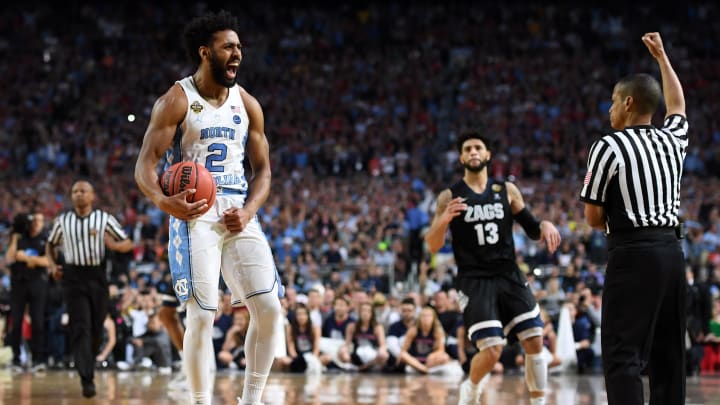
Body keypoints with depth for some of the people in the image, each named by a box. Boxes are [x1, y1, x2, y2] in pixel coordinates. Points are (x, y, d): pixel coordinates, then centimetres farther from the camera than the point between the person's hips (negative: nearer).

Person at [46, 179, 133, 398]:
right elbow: (51, 244, 22)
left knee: (96, 329, 6)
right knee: (80, 328, -12)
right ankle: (87, 380, -17)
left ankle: (89, 362, 33)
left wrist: (115, 245, -17)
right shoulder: (62, 221, 7)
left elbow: (128, 243, 5)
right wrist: (52, 265, 4)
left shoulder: (104, 219, 3)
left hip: (97, 276, 1)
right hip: (73, 276, -1)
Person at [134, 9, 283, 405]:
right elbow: (145, 165, -10)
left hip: (239, 215, 5)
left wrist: (248, 210, -7)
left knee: (269, 308, -4)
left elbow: (262, 169, 13)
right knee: (201, 315, -11)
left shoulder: (247, 104, 9)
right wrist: (164, 201, -31)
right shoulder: (176, 101, -5)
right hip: (195, 214, -5)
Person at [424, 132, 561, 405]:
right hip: (474, 282, -3)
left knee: (535, 341, -4)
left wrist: (545, 226, -11)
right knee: (492, 350, -15)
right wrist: (443, 220, -23)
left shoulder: (507, 190, 7)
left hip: (509, 276, 3)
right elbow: (432, 246, -3)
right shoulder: (450, 197, -1)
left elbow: (531, 229, 12)